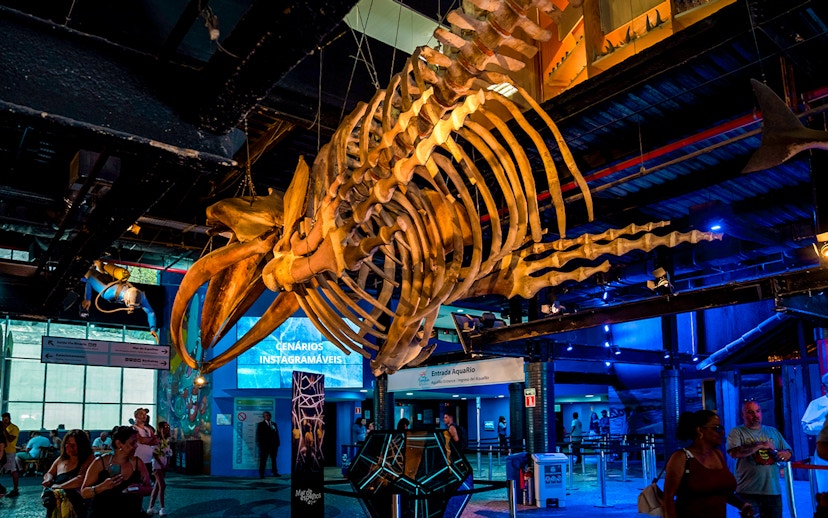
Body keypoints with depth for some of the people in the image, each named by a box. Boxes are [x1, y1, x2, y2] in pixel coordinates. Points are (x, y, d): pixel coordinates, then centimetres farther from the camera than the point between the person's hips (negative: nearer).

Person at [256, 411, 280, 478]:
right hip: (264, 445, -4)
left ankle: (275, 473, 13)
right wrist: (260, 444, -9)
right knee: (263, 460, -2)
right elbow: (258, 435, 0)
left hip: (273, 445, 4)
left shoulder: (274, 424, 15)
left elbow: (277, 434, 12)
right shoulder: (260, 425, 5)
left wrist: (277, 443, 3)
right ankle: (261, 474, 1)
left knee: (274, 459, 7)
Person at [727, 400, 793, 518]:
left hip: (773, 490, 5)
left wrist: (785, 454, -6)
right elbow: (734, 453, -17)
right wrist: (760, 445, -18)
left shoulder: (773, 431, 17)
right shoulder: (737, 432, 0)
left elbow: (788, 452, 19)